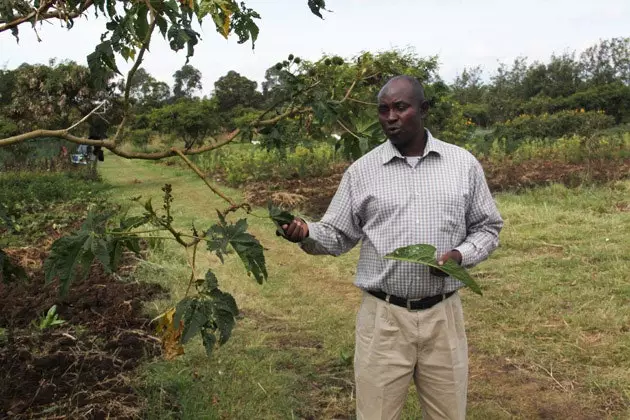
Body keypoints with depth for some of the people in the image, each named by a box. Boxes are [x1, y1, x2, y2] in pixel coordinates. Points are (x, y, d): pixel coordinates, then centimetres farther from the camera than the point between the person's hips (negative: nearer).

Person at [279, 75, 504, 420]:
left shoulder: (463, 164, 2)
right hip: (383, 317, -1)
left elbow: (487, 227, 9)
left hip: (443, 315, 1)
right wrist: (307, 234, -17)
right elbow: (338, 236, 4)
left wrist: (461, 255, -10)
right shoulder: (361, 171, 0)